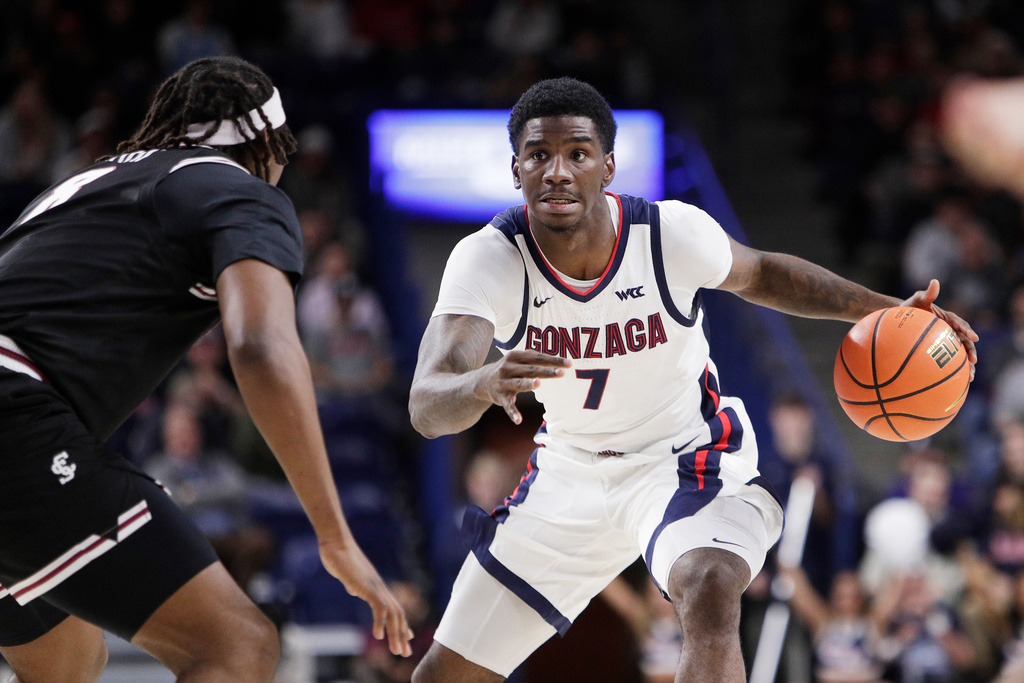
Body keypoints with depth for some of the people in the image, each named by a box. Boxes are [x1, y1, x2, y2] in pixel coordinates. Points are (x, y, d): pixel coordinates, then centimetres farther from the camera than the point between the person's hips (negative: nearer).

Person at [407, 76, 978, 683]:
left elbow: (759, 274, 2)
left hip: (685, 458, -2)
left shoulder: (672, 234, -23)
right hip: (569, 469, 2)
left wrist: (882, 311, -10)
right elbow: (426, 408, -37)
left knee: (709, 594, -36)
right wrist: (483, 385, -62)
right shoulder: (490, 258, -24)